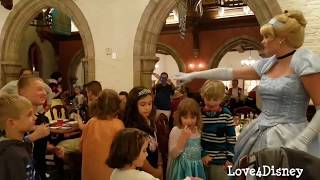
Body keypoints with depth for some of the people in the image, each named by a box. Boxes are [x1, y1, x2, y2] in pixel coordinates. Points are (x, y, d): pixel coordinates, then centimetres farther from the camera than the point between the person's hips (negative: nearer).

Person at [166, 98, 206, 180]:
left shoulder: (198, 130, 1)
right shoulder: (175, 131, -16)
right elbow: (173, 155, -20)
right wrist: (183, 137, -27)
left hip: (196, 167, 5)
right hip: (181, 168, -5)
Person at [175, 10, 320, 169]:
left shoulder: (304, 60, -12)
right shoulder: (266, 64, 8)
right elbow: (229, 73, 11)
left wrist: (302, 140, -24)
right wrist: (193, 75, 13)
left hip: (289, 137, -6)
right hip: (261, 134, 7)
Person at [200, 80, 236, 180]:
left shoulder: (226, 114, -9)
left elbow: (231, 138, -3)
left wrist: (230, 158, -4)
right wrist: (202, 154, -9)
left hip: (220, 160, -1)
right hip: (202, 158, 1)